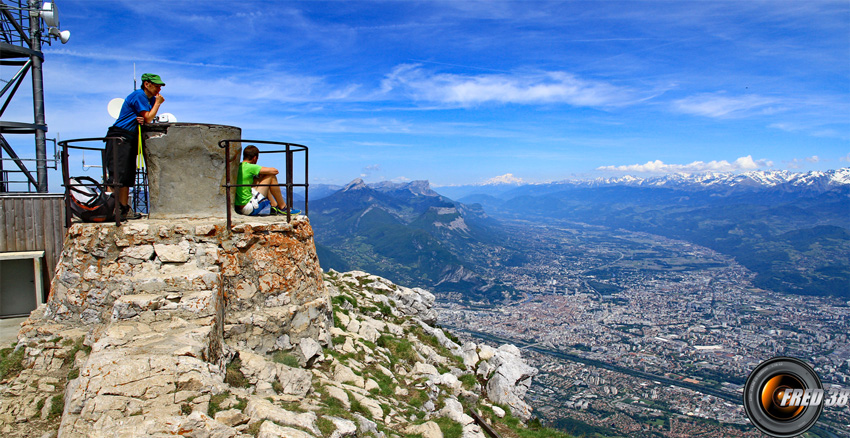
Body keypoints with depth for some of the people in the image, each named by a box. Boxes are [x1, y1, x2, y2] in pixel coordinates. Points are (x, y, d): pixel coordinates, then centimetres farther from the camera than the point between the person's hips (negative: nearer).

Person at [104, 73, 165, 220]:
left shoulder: (150, 99, 16)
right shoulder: (139, 95, -11)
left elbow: (146, 120, 12)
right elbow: (148, 118, -14)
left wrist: (142, 120, -11)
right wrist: (158, 103, -5)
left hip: (131, 139, 10)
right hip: (119, 137, -10)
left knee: (127, 176, 9)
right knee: (116, 175, -15)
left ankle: (124, 210, 12)